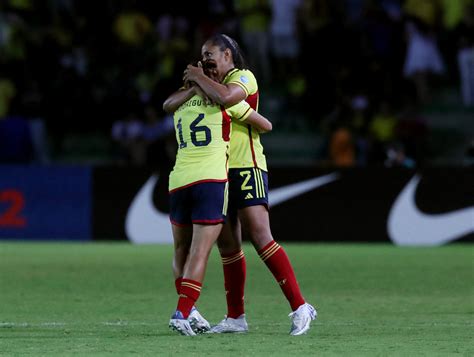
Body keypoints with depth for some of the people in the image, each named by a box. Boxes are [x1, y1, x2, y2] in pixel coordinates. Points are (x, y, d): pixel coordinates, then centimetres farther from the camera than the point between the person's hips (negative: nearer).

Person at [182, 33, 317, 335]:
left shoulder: (243, 77, -5)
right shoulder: (215, 84, 21)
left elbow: (226, 97, -27)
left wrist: (199, 77, -14)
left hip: (246, 168, -9)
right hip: (220, 173, 9)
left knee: (260, 237, -17)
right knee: (227, 244, 7)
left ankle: (300, 307, -18)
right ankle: (236, 318, 12)